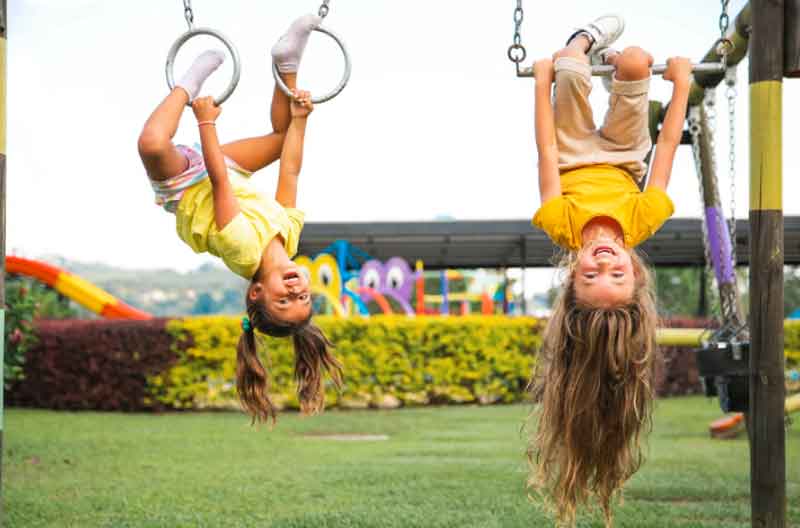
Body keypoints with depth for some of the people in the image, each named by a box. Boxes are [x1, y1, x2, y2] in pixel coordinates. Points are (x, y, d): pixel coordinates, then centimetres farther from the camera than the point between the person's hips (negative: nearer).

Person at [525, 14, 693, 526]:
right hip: (622, 162, 1)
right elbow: (667, 148, -34)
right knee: (636, 60, -11)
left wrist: (544, 82, -24)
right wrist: (681, 83, -22)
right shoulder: (642, 221, -45)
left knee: (570, 67, -10)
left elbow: (548, 155, -37)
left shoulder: (563, 225, -47)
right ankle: (604, 53, 31)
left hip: (577, 163, -1)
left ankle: (586, 45, 33)